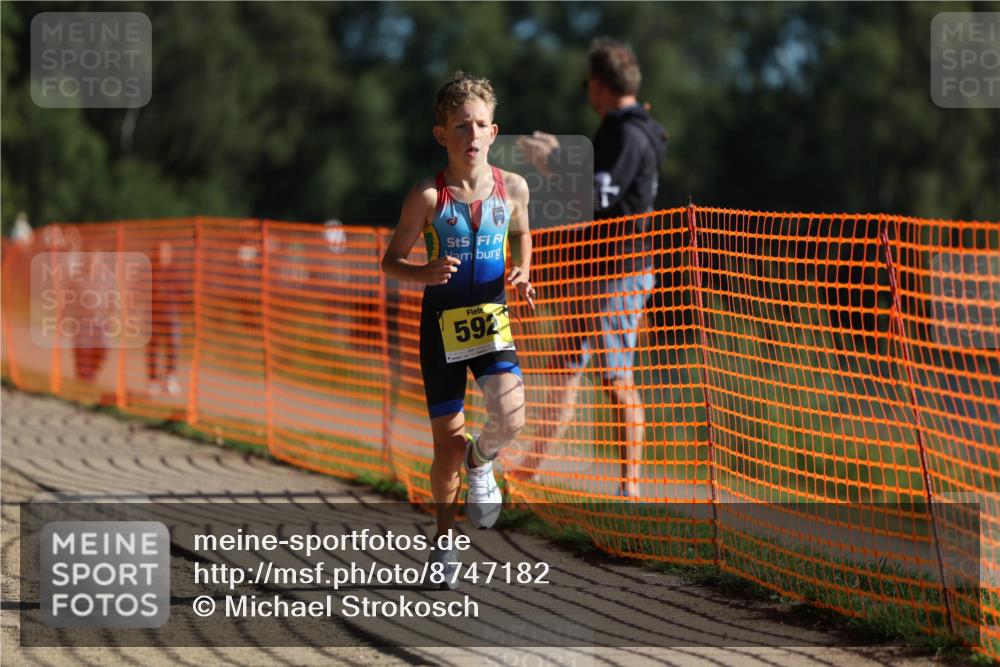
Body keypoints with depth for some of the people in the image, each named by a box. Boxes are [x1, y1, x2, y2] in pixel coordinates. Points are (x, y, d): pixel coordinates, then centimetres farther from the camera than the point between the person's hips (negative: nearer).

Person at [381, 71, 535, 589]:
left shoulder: (512, 187, -1)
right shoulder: (428, 196, -9)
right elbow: (390, 261, -2)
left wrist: (521, 275, 1)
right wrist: (424, 273, -23)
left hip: (492, 321, 2)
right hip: (441, 324, -1)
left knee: (509, 417, -23)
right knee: (447, 440, 3)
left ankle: (481, 463, 14)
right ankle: (444, 538, 24)